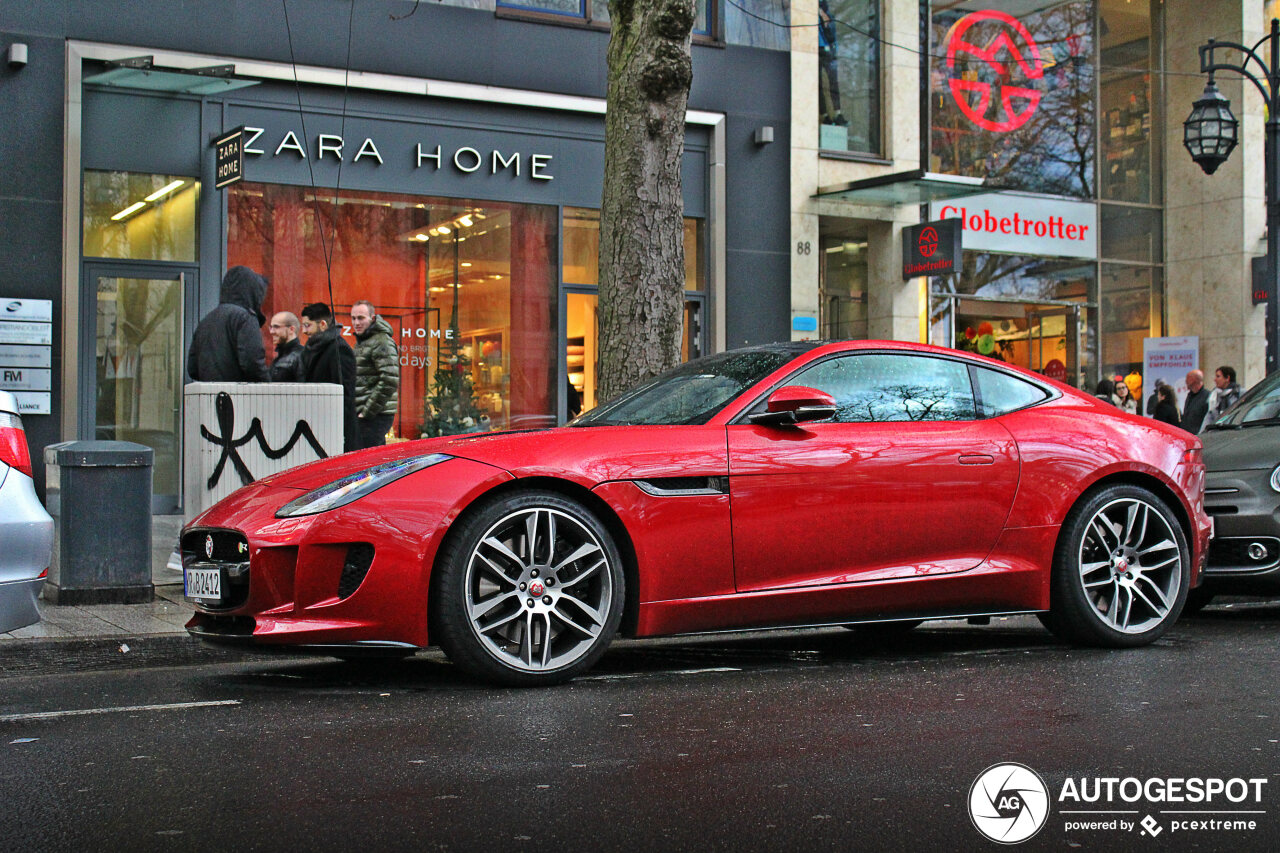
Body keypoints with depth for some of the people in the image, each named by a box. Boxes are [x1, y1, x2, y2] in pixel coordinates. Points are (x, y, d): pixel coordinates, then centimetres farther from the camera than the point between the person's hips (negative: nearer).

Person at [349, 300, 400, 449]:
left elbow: (390, 382, -21)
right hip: (361, 414, 10)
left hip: (375, 415, -10)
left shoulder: (382, 342, -12)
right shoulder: (361, 342, 20)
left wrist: (367, 412, -18)